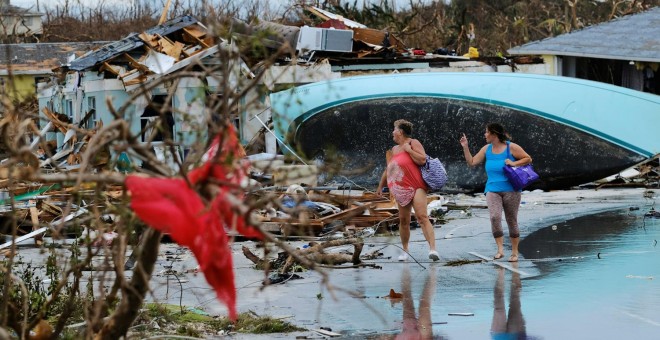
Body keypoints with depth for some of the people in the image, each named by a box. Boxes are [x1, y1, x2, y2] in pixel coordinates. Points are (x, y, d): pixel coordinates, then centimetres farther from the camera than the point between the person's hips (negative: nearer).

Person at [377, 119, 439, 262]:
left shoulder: (413, 143, -2)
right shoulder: (394, 149, 19)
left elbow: (422, 160, -16)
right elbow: (387, 170, 28)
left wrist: (408, 149, -12)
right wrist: (380, 186, 32)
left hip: (416, 187, -7)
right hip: (401, 190, 7)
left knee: (422, 217, -19)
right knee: (403, 220, 8)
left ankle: (432, 249, -29)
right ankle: (405, 250, 18)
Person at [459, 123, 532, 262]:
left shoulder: (511, 147, -2)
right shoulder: (487, 149, 11)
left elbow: (528, 159, 1)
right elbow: (472, 162, 13)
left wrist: (514, 163, -13)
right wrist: (465, 147, 6)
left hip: (510, 189, -3)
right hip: (493, 190, 3)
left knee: (512, 220, 5)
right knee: (495, 217, -21)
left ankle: (514, 252, 16)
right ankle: (500, 249, -17)